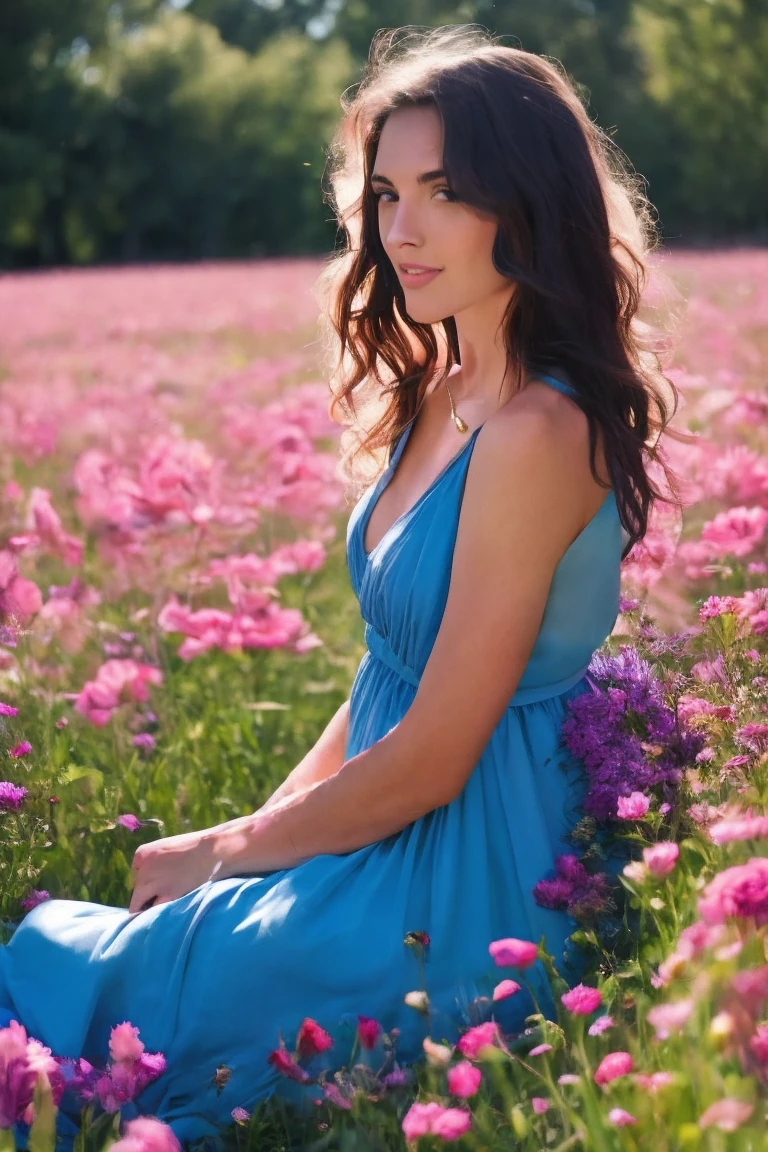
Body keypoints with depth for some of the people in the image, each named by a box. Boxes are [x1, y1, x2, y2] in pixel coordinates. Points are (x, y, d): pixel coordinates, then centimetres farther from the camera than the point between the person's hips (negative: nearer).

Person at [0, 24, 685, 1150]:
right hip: (402, 839, 8)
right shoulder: (446, 393, 5)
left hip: (464, 892, -8)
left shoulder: (534, 434, -23)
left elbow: (432, 758, -20)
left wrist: (224, 852, -7)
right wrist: (264, 825, 3)